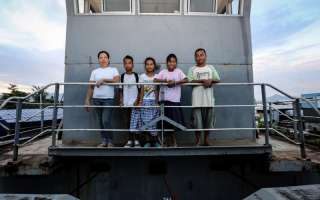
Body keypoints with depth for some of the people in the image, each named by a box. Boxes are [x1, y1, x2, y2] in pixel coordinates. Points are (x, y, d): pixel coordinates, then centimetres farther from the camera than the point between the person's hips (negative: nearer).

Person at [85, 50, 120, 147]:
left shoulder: (113, 70, 8)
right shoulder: (94, 71, 14)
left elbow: (117, 80, -11)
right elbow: (91, 87, 10)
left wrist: (103, 80, -14)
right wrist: (87, 100, 4)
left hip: (108, 99, -3)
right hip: (96, 99, 4)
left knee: (106, 121, -11)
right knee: (100, 121, 8)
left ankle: (110, 141, 5)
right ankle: (104, 140, 19)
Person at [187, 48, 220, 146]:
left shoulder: (211, 68, 15)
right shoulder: (192, 69, 8)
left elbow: (217, 80, 11)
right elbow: (190, 81, -5)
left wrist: (210, 80, -10)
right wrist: (203, 81, -15)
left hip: (209, 99, 3)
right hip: (197, 99, -2)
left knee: (208, 120, 7)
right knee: (197, 121, -2)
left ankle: (206, 140, 22)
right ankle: (197, 140, 12)